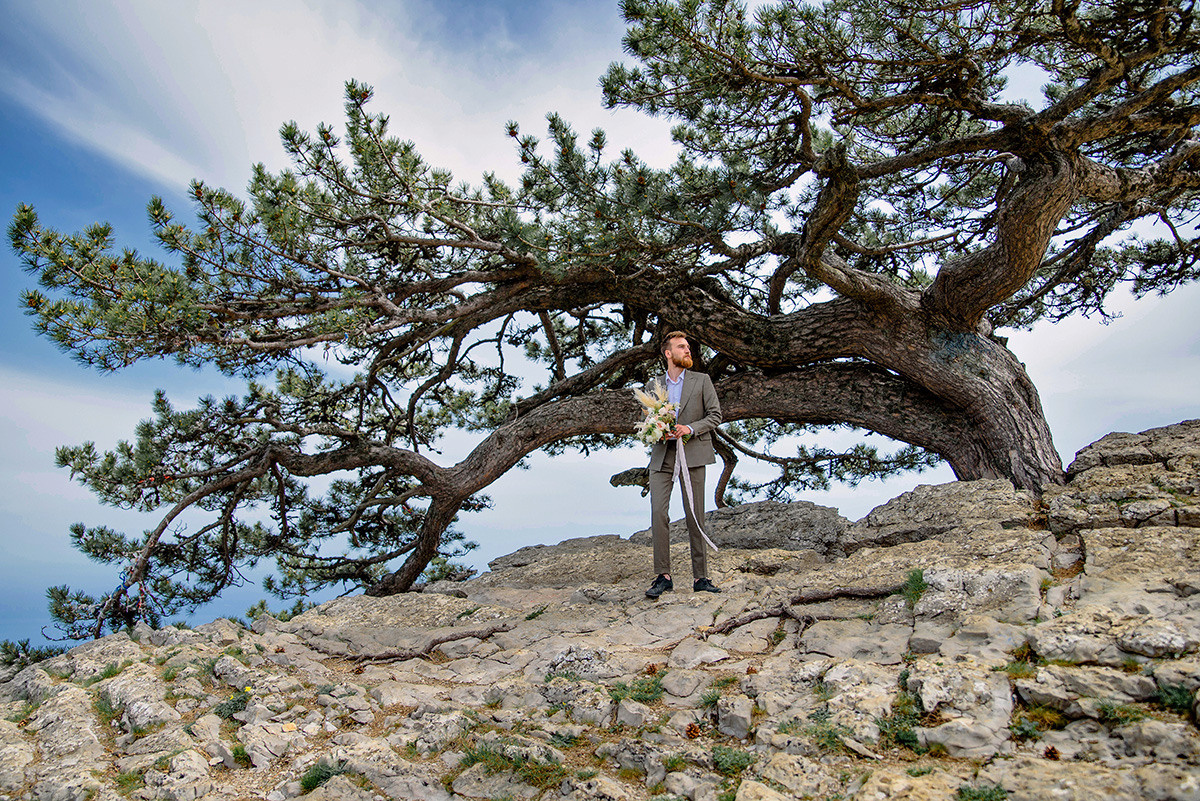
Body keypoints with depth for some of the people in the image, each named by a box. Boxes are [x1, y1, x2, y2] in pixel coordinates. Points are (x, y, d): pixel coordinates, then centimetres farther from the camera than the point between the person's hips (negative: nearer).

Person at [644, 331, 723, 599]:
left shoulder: (701, 380, 8)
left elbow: (715, 415, 3)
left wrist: (691, 428, -13)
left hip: (692, 453, -2)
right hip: (662, 456, 2)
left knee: (695, 517, 0)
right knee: (658, 513, -10)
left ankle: (700, 577, 10)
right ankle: (663, 576, -2)